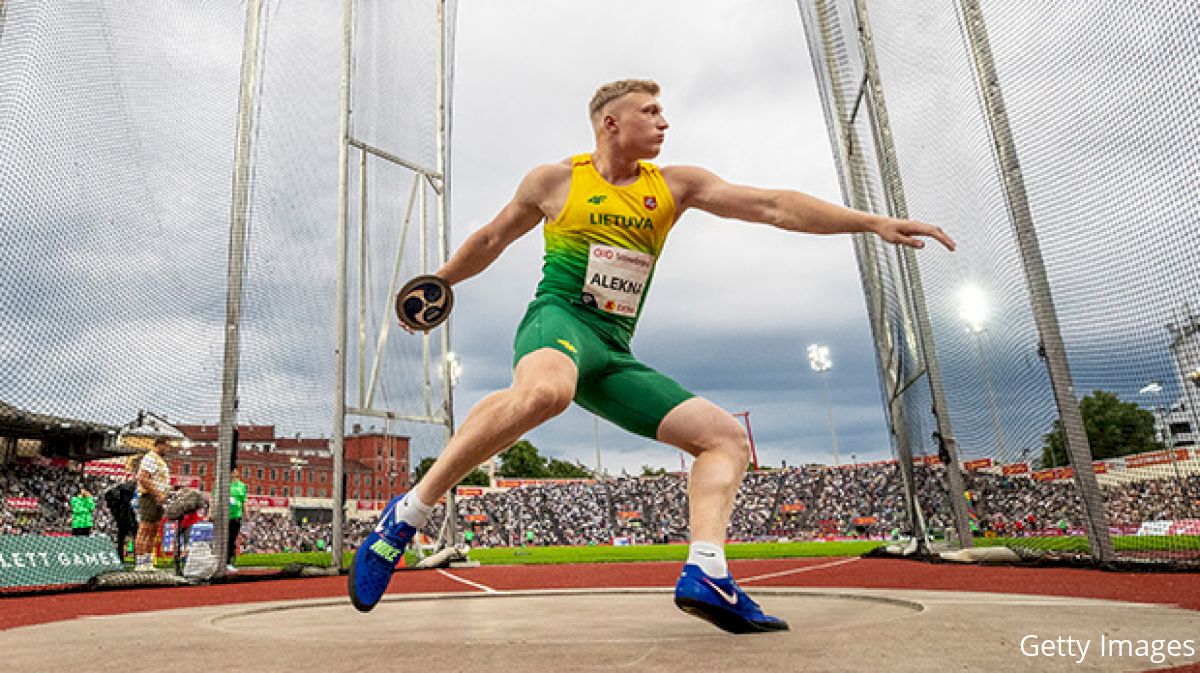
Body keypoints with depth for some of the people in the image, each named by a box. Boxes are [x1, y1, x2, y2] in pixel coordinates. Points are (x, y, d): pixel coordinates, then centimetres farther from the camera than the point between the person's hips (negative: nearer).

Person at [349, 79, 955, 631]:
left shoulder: (674, 186, 14)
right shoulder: (554, 180, 7)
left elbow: (774, 206, 6)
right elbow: (491, 240, 22)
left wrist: (872, 221, 0)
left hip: (615, 356, 5)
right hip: (559, 320, -5)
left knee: (726, 436, -3)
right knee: (545, 392, -42)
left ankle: (705, 575, -14)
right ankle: (407, 514, -29)